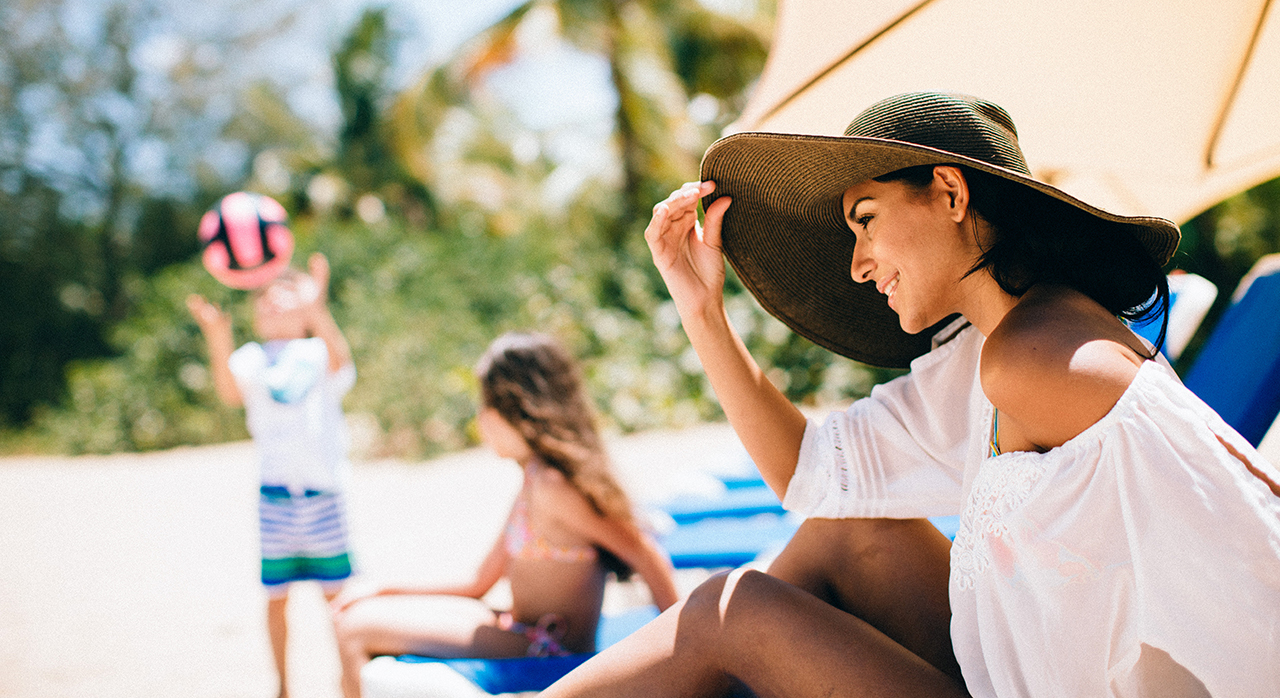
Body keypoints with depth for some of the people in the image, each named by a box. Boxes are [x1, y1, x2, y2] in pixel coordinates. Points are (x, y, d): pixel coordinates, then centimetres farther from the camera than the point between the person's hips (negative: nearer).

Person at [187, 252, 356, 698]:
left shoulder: (319, 353, 3)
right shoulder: (250, 359, 6)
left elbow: (340, 362, -21)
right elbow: (231, 392, -15)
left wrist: (317, 309, -38)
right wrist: (218, 343, -32)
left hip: (324, 493, -1)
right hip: (274, 497, 1)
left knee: (337, 594, 4)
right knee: (275, 597, 7)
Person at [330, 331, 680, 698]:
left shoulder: (554, 486, -18)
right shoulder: (533, 483, 13)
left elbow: (647, 556, -21)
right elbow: (479, 584, 17)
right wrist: (383, 592, 12)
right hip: (522, 633, 10)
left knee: (356, 629, -9)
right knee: (357, 615, 17)